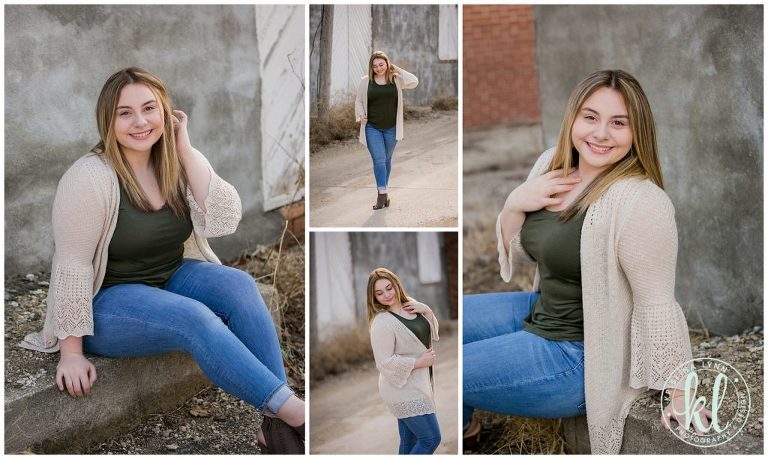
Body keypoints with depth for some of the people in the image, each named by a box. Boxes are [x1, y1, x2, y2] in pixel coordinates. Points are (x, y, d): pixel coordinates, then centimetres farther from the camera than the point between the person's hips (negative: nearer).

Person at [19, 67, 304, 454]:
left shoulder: (175, 165, -2)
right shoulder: (89, 177, -18)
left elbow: (223, 222, -15)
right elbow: (73, 266, -18)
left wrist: (186, 150, -18)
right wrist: (71, 352, -18)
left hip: (171, 278, 6)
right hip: (107, 300, -6)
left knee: (238, 285, -23)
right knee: (195, 318, -33)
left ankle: (277, 423, -25)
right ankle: (295, 412, -32)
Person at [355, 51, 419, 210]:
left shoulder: (396, 79, 0)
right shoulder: (366, 81, -1)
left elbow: (414, 82, -15)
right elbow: (358, 101, 9)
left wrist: (398, 70, -9)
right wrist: (360, 115, -7)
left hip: (391, 128, 2)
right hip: (372, 128, -2)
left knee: (387, 159, 13)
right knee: (379, 160, -10)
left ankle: (382, 192, 25)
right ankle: (382, 194, -10)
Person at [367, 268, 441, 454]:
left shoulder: (410, 305, 4)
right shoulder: (382, 322, -21)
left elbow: (432, 332, 15)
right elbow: (385, 362, -22)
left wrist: (427, 311, -4)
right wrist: (419, 362, -18)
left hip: (416, 386, 8)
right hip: (403, 390, -8)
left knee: (409, 442, 15)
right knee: (431, 438, -7)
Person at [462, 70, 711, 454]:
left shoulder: (640, 202, -26)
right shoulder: (552, 164, 0)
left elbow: (657, 303, -22)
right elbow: (518, 251, 9)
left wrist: (679, 392, -19)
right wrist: (515, 204, -10)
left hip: (578, 355, -9)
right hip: (538, 309, 9)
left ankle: (463, 426, 29)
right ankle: (464, 426, 38)